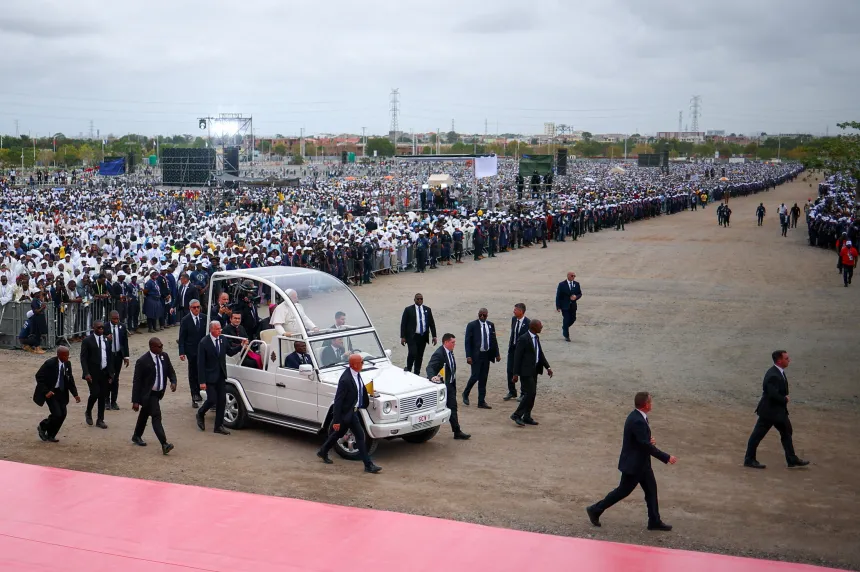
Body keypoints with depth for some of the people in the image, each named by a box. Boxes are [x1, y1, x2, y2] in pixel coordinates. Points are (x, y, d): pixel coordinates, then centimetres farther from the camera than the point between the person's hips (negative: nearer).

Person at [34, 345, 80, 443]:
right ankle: (42, 427, 14)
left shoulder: (67, 364, -1)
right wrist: (46, 391, -21)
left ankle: (51, 435, 18)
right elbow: (39, 376, -14)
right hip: (50, 392, -6)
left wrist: (75, 394, -2)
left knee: (63, 414, 0)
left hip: (61, 392, 6)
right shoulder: (50, 363, -19)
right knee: (57, 414, -15)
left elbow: (70, 380, 7)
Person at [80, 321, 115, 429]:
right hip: (92, 373, -5)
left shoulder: (106, 340, 10)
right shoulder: (87, 341, -5)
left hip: (104, 373, 5)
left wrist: (111, 373, 8)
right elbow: (83, 358, -8)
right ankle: (88, 413, 16)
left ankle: (100, 420, 15)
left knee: (103, 396, 5)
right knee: (95, 394, -12)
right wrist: (86, 373, -17)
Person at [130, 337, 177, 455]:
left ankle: (136, 436, 42)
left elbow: (170, 371, 11)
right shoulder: (143, 361, -19)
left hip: (158, 392, 7)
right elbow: (136, 382, -16)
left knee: (145, 414, 23)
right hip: (148, 394, -7)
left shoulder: (164, 356, -1)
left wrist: (173, 382, -12)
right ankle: (164, 445, -21)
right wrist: (135, 401, -18)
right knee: (156, 416, -16)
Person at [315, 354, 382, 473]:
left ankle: (323, 452, 43)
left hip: (354, 409, 9)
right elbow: (338, 401, -24)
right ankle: (368, 465, 4)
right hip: (347, 412, -9)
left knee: (339, 432, 23)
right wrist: (336, 420, -22)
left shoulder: (356, 374, -2)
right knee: (360, 435, -4)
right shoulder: (345, 380, -28)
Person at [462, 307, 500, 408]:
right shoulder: (472, 325, -6)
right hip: (476, 355, -5)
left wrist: (497, 354, 8)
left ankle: (481, 402, 12)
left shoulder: (490, 325, 8)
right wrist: (468, 356, -15)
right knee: (475, 376, -7)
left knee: (483, 379, 7)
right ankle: (465, 394, 19)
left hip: (486, 355, 5)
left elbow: (494, 340, 13)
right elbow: (467, 341, -8)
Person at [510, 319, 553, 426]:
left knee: (532, 394, 11)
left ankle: (527, 417, 21)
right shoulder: (523, 339, -17)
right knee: (530, 393, -11)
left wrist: (547, 367, 11)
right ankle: (517, 415, -2)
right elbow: (517, 357, -16)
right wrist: (516, 373, -17)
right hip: (526, 371, -9)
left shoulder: (536, 338, 10)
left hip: (534, 370, 9)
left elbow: (540, 353, 18)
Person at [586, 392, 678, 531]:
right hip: (633, 464, -10)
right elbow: (646, 446, -29)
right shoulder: (637, 421, -28)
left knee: (651, 489, 13)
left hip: (641, 462, 10)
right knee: (623, 491, 3)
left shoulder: (638, 416, 3)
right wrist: (667, 458, -23)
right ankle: (595, 510, 16)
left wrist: (651, 440, -7)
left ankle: (654, 521, 23)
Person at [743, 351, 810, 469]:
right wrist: (785, 399, -15)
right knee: (757, 435, 1)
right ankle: (749, 460, 11)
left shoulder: (779, 372, 5)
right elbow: (773, 394, -32)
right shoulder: (773, 375, -26)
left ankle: (792, 460, 23)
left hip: (779, 410, 10)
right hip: (769, 411, -10)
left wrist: (785, 398, -1)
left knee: (786, 432, 14)